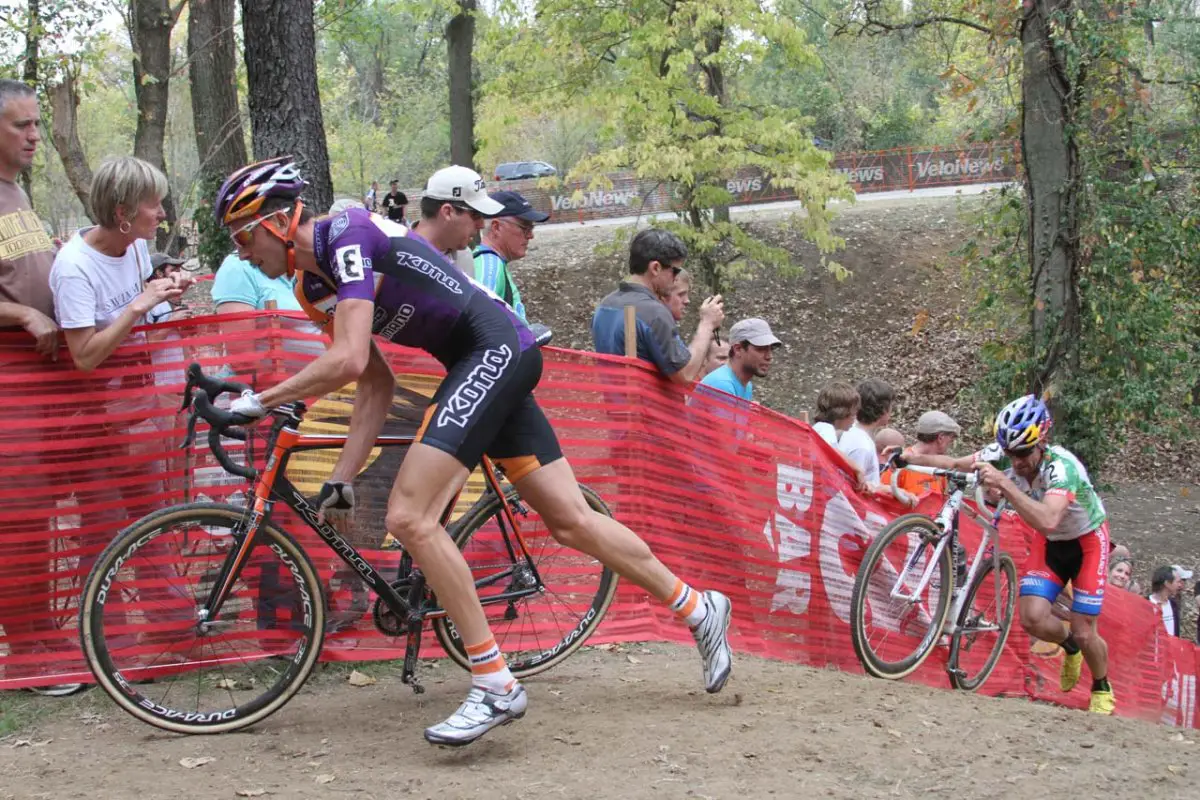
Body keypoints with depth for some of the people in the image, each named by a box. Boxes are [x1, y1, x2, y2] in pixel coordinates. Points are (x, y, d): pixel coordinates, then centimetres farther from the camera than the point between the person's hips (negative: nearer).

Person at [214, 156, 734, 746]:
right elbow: (377, 386, 16)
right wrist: (340, 480, 9)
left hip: (496, 347, -10)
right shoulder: (312, 288, 13)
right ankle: (699, 609, 28)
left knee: (410, 517, -17)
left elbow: (348, 362, -24)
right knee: (570, 521, 12)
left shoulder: (346, 235, -14)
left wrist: (257, 401, -14)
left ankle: (495, 686, -13)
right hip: (493, 363, 10)